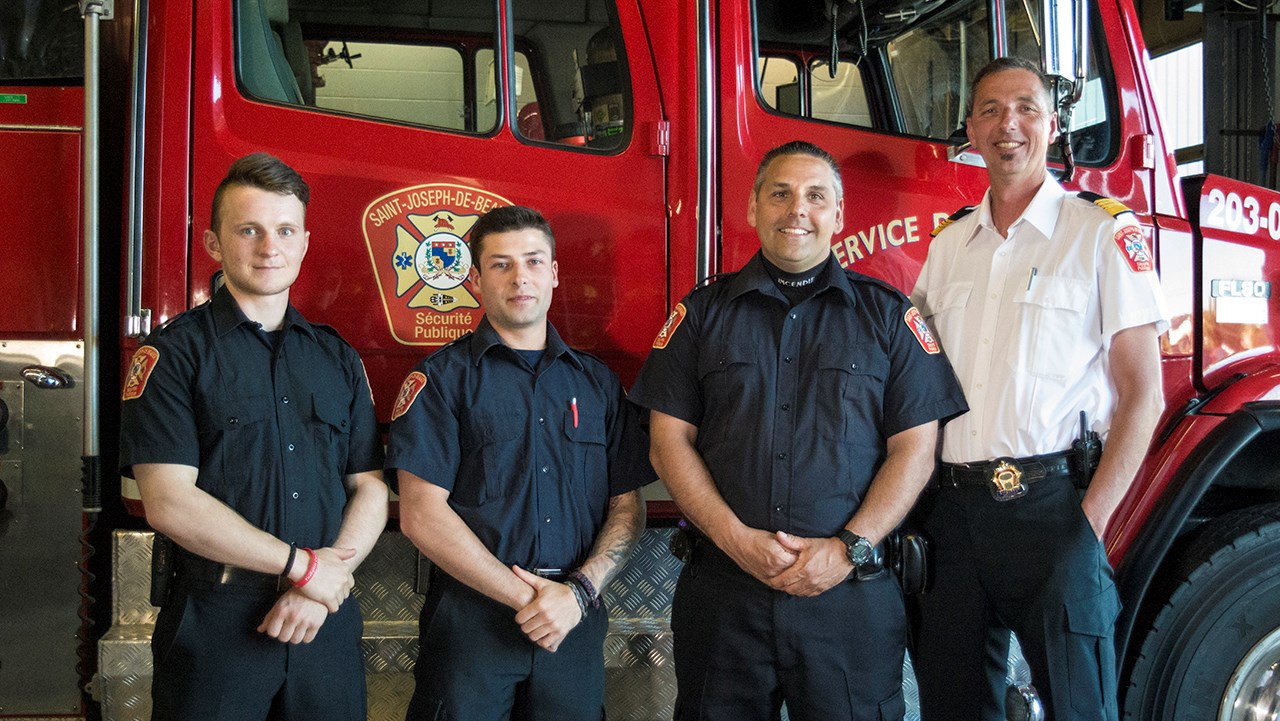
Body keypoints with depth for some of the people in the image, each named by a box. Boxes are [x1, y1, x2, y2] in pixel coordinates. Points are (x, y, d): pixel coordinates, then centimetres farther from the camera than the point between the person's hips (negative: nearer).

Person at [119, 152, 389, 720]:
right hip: (214, 625, -4)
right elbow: (170, 503, -13)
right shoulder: (174, 352, -3)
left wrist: (318, 590, -9)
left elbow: (370, 488, 7)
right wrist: (302, 565, -12)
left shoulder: (337, 358, 11)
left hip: (326, 625, 4)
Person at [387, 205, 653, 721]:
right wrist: (525, 597, -11)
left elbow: (628, 508, 8)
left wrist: (579, 591, -8)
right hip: (471, 620, -3)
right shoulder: (443, 377, -1)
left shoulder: (596, 382, 10)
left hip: (577, 624, 3)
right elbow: (422, 516, -9)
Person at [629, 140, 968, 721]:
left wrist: (849, 548, -10)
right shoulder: (704, 312, 8)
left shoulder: (887, 314, 7)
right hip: (721, 595, 1)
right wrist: (737, 540, -9)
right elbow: (670, 441, 3)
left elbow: (914, 448, 2)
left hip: (851, 597, 0)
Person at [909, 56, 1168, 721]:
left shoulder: (1104, 233, -2)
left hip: (1050, 505, -5)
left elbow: (1142, 395, -5)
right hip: (952, 509, 5)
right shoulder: (949, 243, 13)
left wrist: (1092, 518, -13)